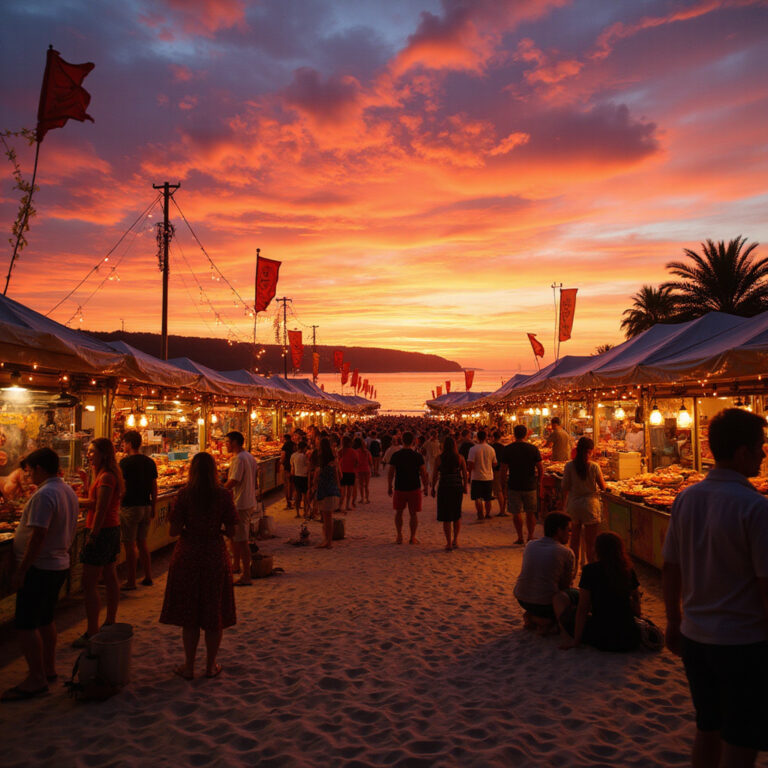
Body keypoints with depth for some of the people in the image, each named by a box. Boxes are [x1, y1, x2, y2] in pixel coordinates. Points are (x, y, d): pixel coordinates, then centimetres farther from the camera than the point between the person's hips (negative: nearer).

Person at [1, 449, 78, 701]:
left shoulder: (43, 495, -21)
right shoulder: (69, 492, 9)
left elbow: (38, 536, -25)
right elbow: (70, 530, 16)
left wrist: (21, 571, -21)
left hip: (40, 568, -9)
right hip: (60, 564, 10)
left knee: (25, 625, -2)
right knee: (45, 621, 19)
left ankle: (36, 679, 2)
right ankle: (49, 669, 28)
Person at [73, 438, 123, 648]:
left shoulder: (106, 477, -18)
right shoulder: (110, 475, 13)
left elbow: (100, 510, -21)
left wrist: (92, 536, -20)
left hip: (101, 532, -10)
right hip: (112, 529, 10)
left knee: (89, 583, -6)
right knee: (110, 577, 17)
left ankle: (92, 633, -1)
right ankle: (110, 622, 28)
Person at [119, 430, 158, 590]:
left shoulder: (125, 462, -11)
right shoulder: (150, 462, 7)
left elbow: (122, 488, -13)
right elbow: (154, 488, 10)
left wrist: (119, 504, -2)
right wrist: (153, 508, 17)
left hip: (130, 507, -6)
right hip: (146, 507, 6)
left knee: (130, 546, 2)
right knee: (142, 542, 17)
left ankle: (131, 581, 7)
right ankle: (148, 577, 21)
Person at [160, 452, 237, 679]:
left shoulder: (185, 494, -9)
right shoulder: (224, 495, -8)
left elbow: (174, 531, -10)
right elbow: (231, 531, -5)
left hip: (187, 556, 0)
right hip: (215, 556, 1)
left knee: (189, 616, 12)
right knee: (214, 613, 13)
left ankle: (189, 667, 21)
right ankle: (211, 665, 23)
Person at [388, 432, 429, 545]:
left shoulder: (395, 455, -4)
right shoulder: (417, 456, -7)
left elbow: (390, 473, -1)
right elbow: (423, 474, -6)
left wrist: (389, 487, 9)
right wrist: (426, 487, 5)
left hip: (399, 488, 1)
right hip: (414, 488, -1)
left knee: (399, 512, 16)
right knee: (413, 513, 7)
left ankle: (399, 536, 15)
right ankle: (412, 537, 9)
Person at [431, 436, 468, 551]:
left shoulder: (439, 458, -5)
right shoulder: (460, 457, -1)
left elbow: (435, 474, -3)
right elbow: (465, 473, 2)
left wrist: (433, 488, 7)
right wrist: (465, 486, 13)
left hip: (444, 487, -2)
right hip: (457, 486, 2)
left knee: (446, 516, 5)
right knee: (457, 514, 20)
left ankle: (449, 543, 5)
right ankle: (455, 539, 15)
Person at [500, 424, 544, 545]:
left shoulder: (507, 449, -6)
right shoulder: (533, 449, -3)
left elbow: (503, 469, -5)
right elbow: (541, 468, -2)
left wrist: (503, 482, 7)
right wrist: (539, 482, 9)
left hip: (514, 486, -1)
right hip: (530, 485, 1)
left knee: (516, 513, 9)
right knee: (530, 513, 13)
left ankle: (520, 537, 11)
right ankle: (530, 537, 16)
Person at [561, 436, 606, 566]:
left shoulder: (569, 466, -6)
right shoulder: (594, 466, -12)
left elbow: (565, 488, -1)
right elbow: (603, 487, -5)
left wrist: (564, 504, 11)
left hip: (574, 503, 3)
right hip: (590, 504, -3)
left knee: (575, 536, 17)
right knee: (590, 541, 6)